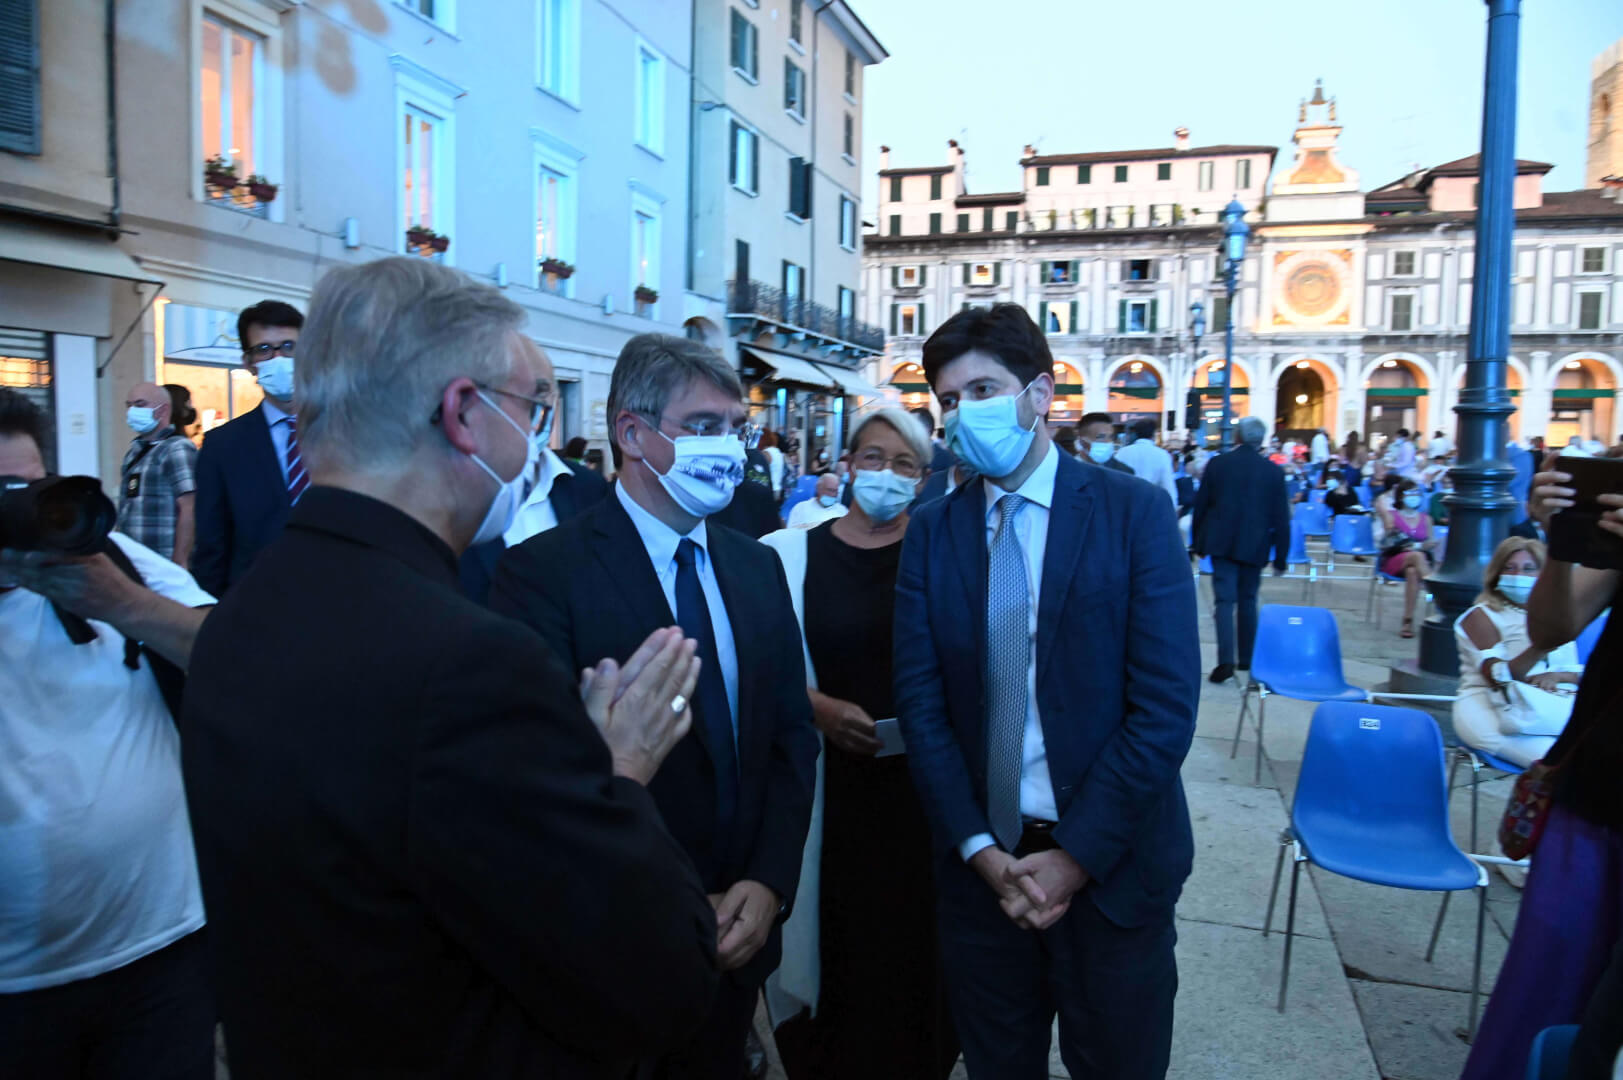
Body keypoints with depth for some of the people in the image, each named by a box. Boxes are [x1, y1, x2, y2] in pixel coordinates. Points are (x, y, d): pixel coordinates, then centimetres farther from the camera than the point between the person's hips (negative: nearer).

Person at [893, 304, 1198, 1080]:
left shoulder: (1134, 513, -8)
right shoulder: (931, 531, 0)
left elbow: (1165, 706, -13)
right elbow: (920, 703, -2)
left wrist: (1077, 854, -15)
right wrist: (980, 849, -10)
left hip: (1111, 864, -2)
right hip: (979, 864, 3)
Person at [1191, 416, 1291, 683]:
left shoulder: (1217, 464, -3)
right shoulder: (1274, 471, -3)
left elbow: (1200, 505, 2)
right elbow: (1281, 518, -1)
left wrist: (1198, 542, 13)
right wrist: (1280, 557, 6)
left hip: (1221, 542, -1)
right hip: (1254, 546, 1)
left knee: (1225, 600, -3)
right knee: (1248, 601, 14)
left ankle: (1226, 660, -16)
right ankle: (1246, 659, 22)